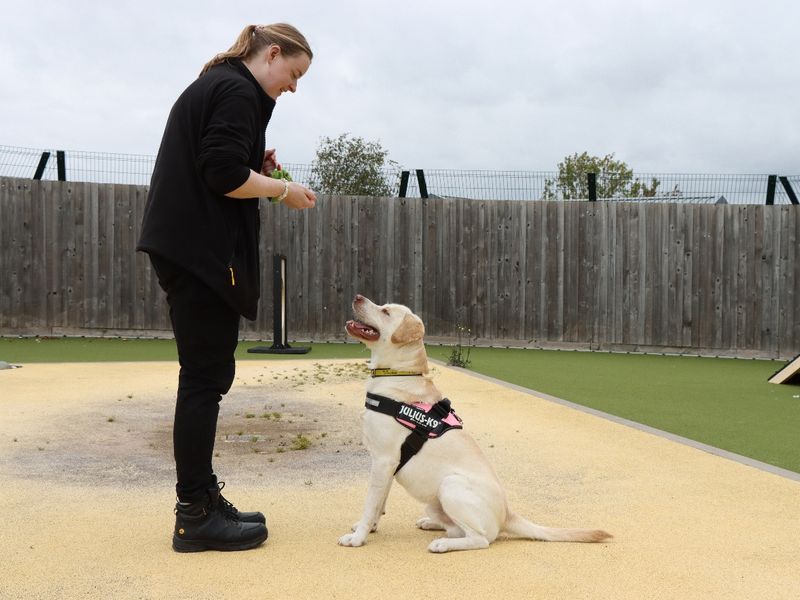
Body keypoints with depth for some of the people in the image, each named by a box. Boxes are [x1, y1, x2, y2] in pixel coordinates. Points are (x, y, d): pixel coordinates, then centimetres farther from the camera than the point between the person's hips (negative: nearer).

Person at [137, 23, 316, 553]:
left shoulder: (211, 85, 21)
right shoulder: (239, 92, -10)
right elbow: (223, 175, -20)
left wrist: (258, 167, 11)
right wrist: (282, 189, -7)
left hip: (185, 247, 10)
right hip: (201, 250, -10)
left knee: (208, 376, 12)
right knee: (206, 377, -6)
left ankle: (202, 497, 19)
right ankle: (195, 515, 0)